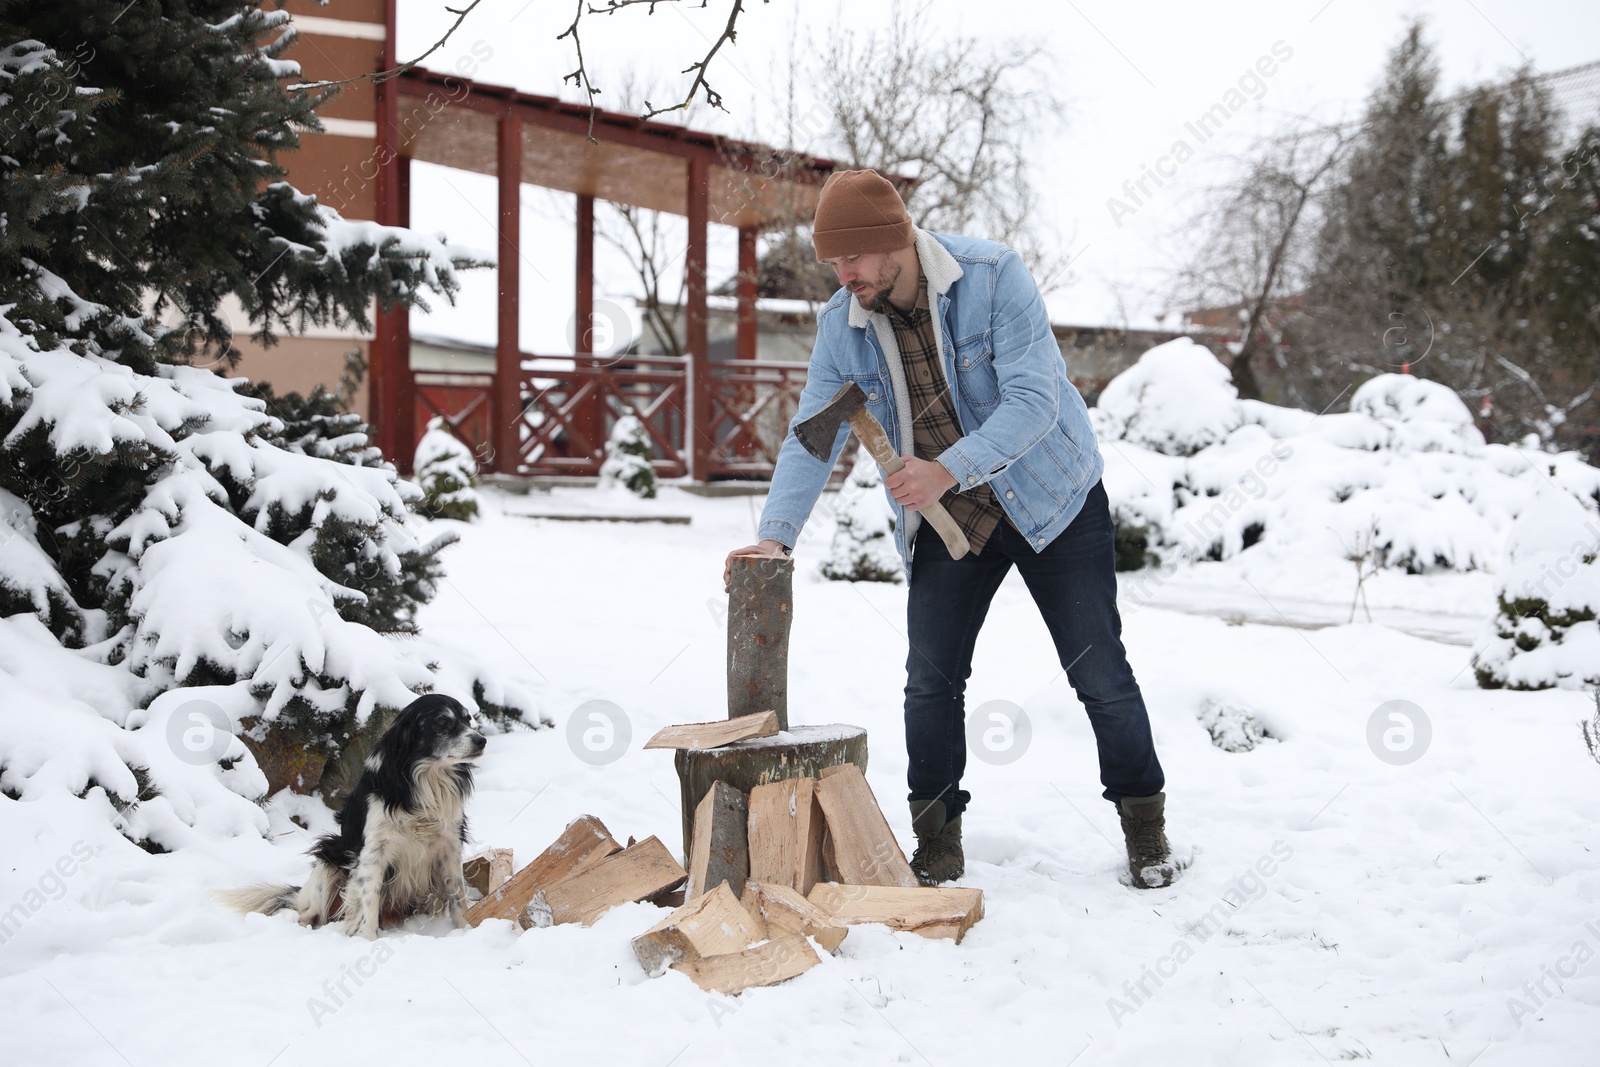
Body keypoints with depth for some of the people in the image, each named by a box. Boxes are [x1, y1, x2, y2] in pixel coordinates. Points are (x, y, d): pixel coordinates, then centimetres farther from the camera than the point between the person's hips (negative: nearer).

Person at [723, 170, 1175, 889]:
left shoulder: (994, 278, -21)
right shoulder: (840, 327, -7)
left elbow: (1033, 399, -28)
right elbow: (810, 437, -8)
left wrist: (947, 470, -40)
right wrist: (776, 534, -24)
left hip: (1051, 500, -3)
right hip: (946, 524, 4)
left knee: (1099, 672, 1)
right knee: (930, 680, -1)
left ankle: (1144, 825, 17)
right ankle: (937, 844, 13)